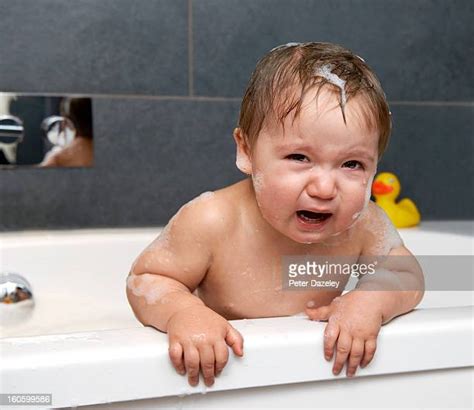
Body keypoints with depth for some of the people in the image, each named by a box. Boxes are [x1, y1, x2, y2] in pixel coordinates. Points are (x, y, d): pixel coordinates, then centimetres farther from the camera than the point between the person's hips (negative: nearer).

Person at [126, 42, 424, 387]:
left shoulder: (363, 224, -19)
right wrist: (181, 313, -38)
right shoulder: (210, 222, -28)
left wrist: (371, 300, -27)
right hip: (221, 370, -3)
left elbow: (408, 276, -5)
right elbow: (144, 278, -17)